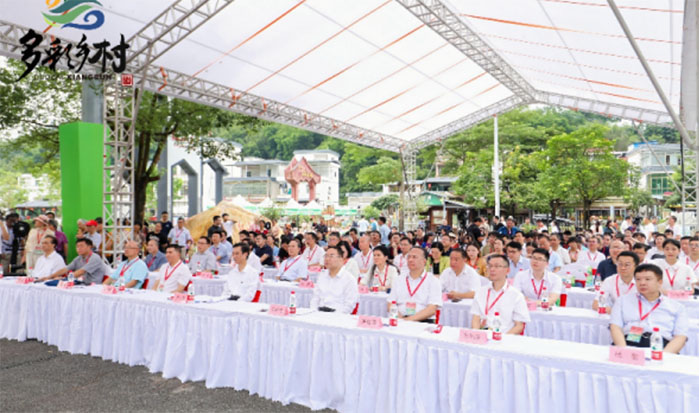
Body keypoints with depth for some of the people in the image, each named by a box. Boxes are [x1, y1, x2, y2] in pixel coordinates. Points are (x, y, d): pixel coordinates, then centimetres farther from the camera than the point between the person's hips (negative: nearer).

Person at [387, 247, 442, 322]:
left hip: (423, 321, -2)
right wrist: (400, 318, -6)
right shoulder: (400, 279, 18)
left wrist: (410, 319, -17)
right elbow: (391, 304, 15)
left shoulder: (433, 281, 6)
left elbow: (432, 309, -6)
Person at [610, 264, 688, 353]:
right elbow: (615, 327, 8)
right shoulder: (623, 300, 20)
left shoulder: (677, 307, 20)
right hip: (630, 343, 0)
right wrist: (623, 350, -11)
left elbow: (681, 337, 8)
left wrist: (665, 354, -12)